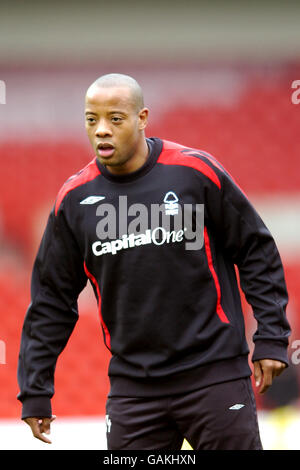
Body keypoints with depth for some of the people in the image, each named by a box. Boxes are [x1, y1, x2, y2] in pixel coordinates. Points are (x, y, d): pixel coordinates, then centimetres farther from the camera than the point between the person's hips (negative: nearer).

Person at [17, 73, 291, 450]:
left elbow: (257, 252, 3)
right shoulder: (75, 198, 3)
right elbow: (52, 301, 10)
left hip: (215, 374, -2)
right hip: (132, 387, 2)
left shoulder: (195, 171, -5)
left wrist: (271, 338, -1)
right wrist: (35, 392, 8)